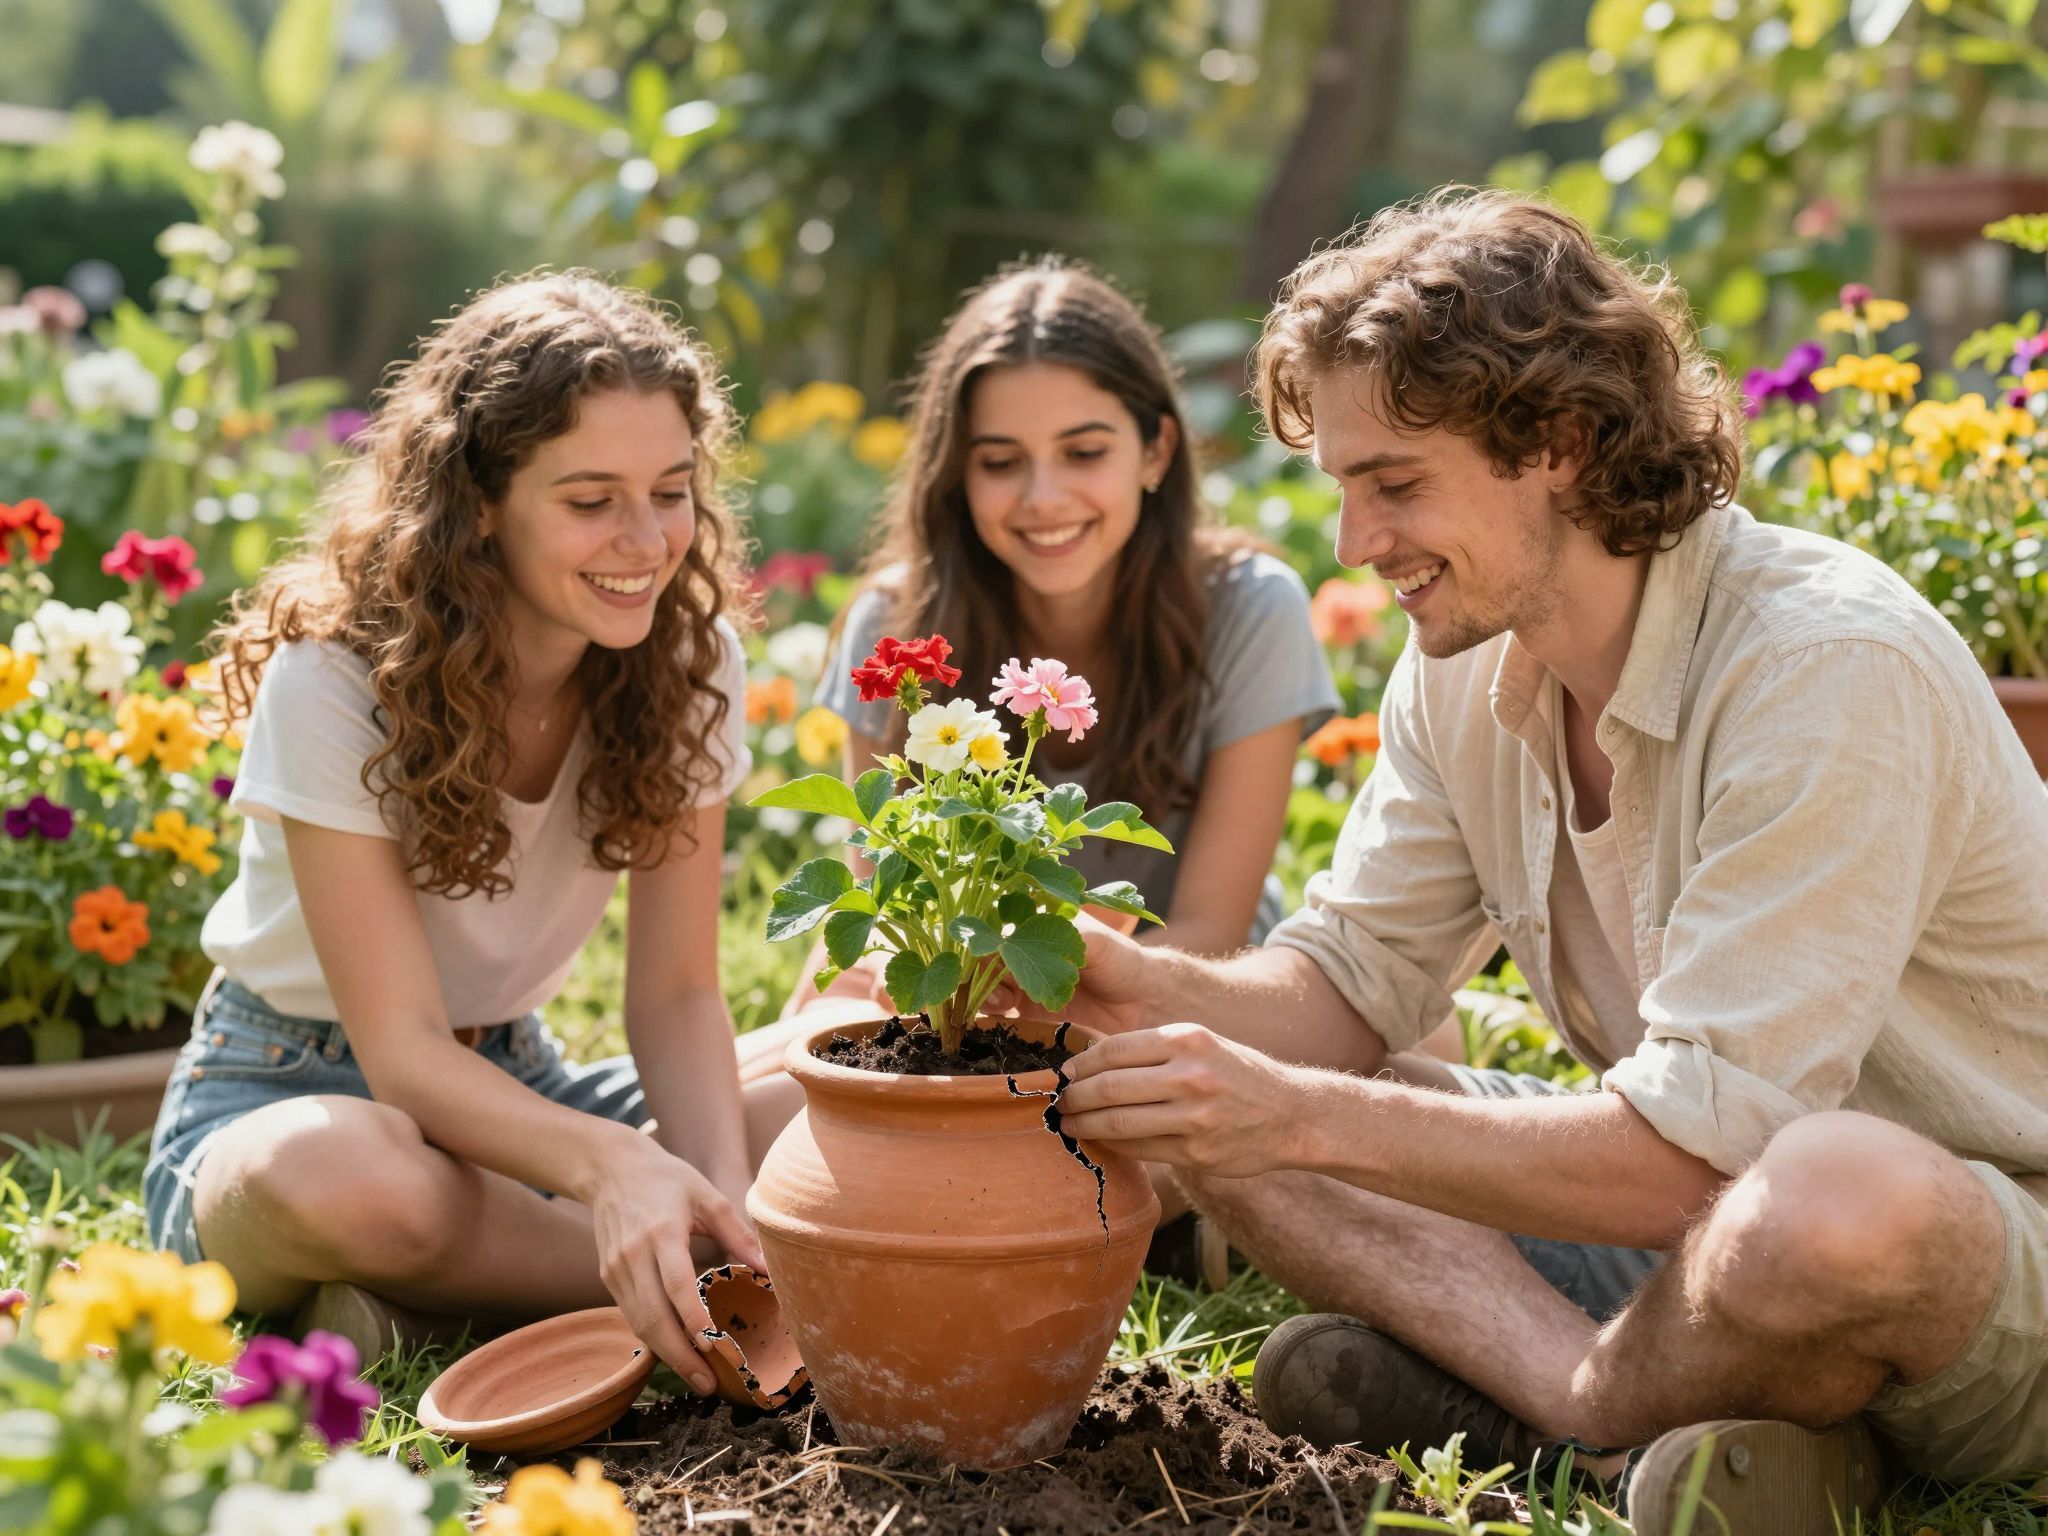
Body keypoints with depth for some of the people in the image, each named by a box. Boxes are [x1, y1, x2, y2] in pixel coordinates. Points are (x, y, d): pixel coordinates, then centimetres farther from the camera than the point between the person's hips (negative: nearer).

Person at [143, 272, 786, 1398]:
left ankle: (409, 1306, -19)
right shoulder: (336, 681, -23)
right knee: (355, 1177, -42)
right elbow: (403, 1050, -25)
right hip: (285, 1090, -5)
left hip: (508, 1085, 5)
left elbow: (675, 991, -10)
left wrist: (719, 1195, -31)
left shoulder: (689, 660, -10)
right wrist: (615, 1164, -46)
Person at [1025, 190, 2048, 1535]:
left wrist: (1307, 1117, -29)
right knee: (1215, 1113, -3)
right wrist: (1143, 988, -16)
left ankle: (1572, 1406, -11)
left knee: (1831, 1202, -43)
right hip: (1695, 1213, 7)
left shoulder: (1826, 667, -26)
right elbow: (1352, 985, 4)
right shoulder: (1465, 667, 0)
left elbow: (1694, 1153, -30)